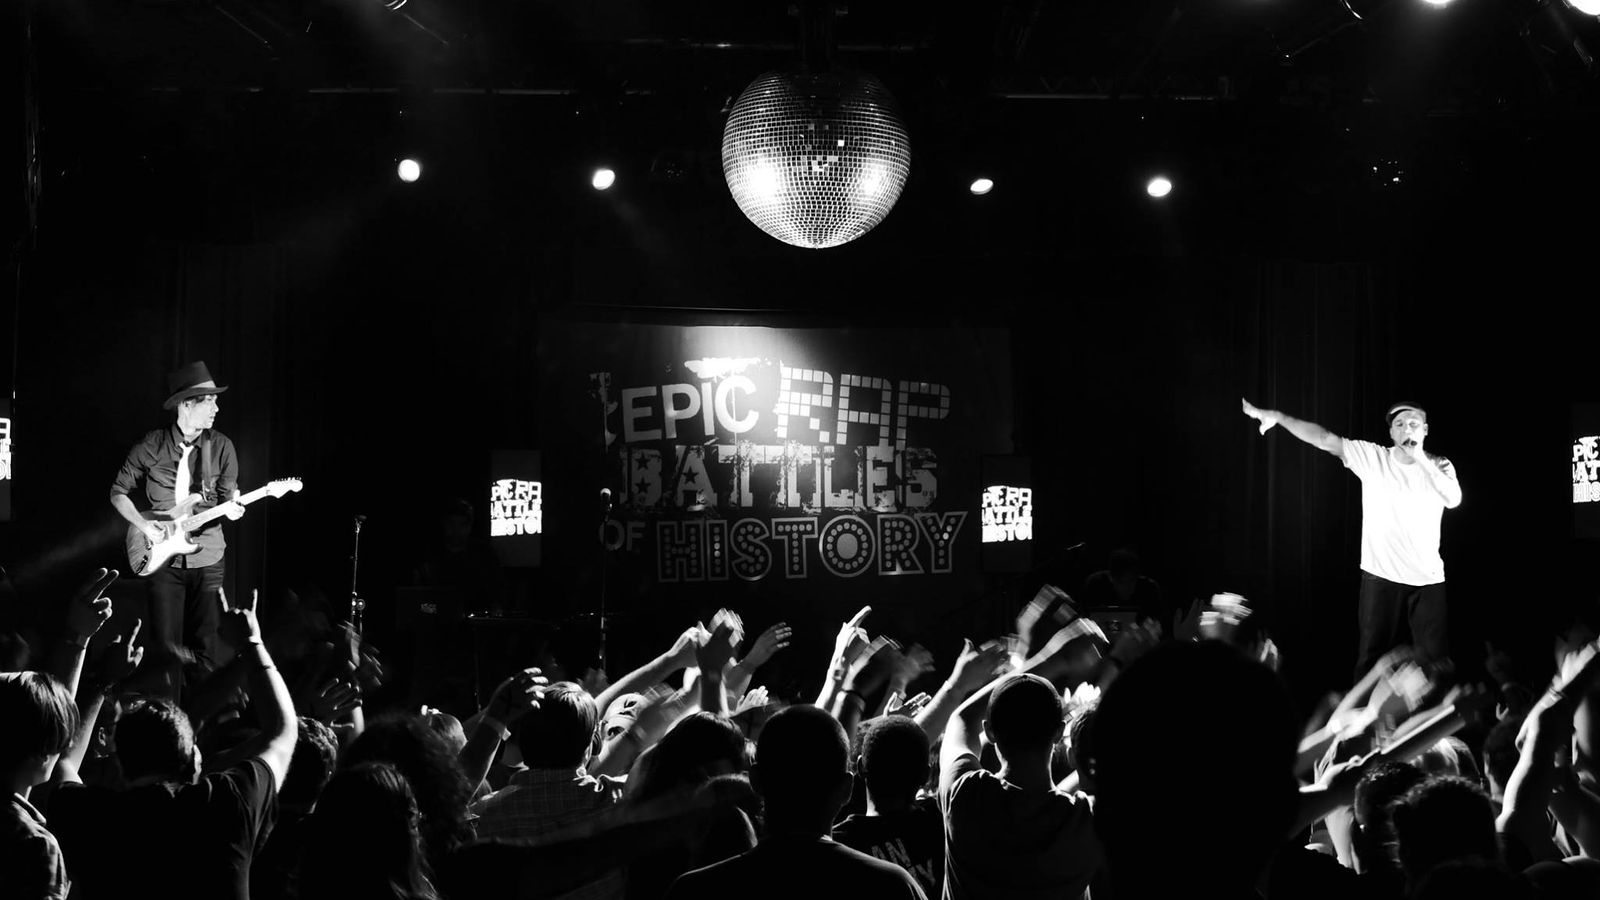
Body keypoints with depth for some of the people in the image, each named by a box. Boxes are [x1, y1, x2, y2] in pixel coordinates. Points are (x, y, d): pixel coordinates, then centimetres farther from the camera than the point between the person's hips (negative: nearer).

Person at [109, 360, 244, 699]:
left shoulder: (221, 447, 1)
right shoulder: (151, 446, -2)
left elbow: (227, 495, 8)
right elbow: (118, 492, 7)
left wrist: (232, 507, -16)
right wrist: (143, 525, -7)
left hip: (207, 557, 1)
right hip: (163, 557, -1)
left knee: (203, 646, 5)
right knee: (166, 647, -4)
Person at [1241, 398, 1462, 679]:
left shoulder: (1439, 466, 2)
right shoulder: (1372, 456, -1)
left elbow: (1454, 500, -17)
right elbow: (1325, 439, -8)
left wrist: (1421, 459, -20)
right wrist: (1277, 416, -16)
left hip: (1428, 579, 1)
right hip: (1381, 576, 0)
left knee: (1436, 658, 5)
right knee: (1374, 656, 7)